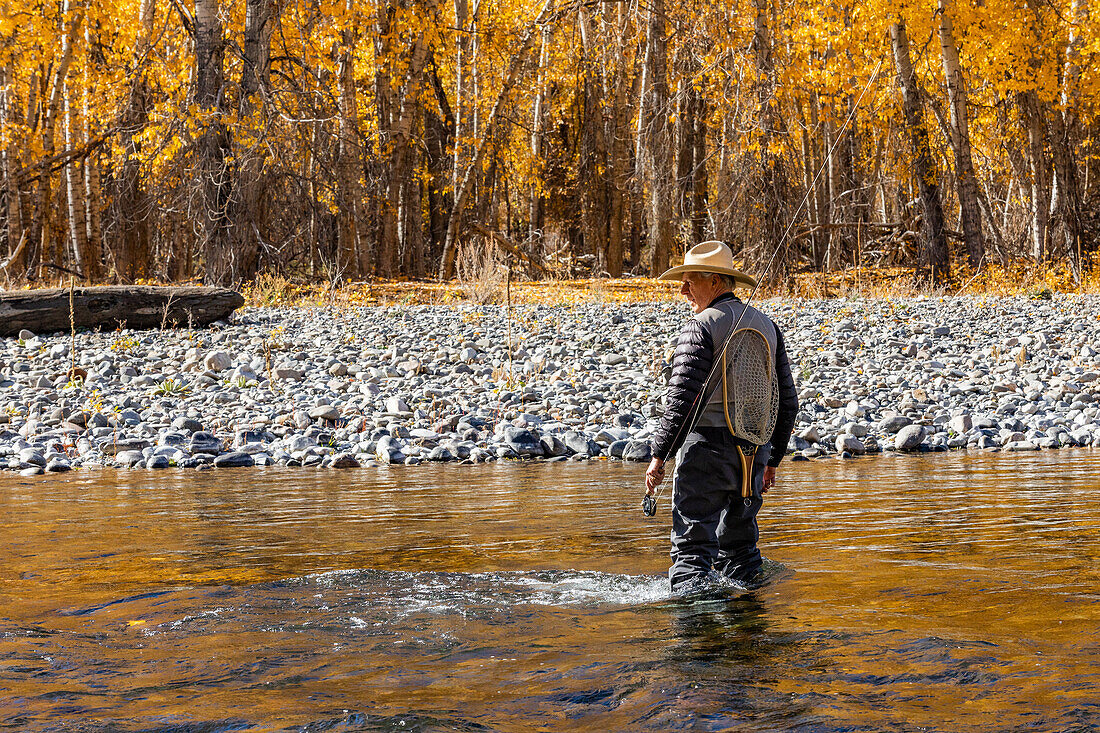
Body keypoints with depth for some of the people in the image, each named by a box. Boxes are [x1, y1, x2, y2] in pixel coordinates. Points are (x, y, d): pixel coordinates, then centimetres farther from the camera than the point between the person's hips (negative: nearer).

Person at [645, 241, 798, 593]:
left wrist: (658, 455, -11)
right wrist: (772, 459, 22)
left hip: (707, 447, -7)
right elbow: (787, 401, 15)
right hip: (754, 451, 7)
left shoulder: (701, 327, -9)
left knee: (693, 544, -6)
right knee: (740, 543, 18)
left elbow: (683, 397, -16)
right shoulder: (766, 326, 13)